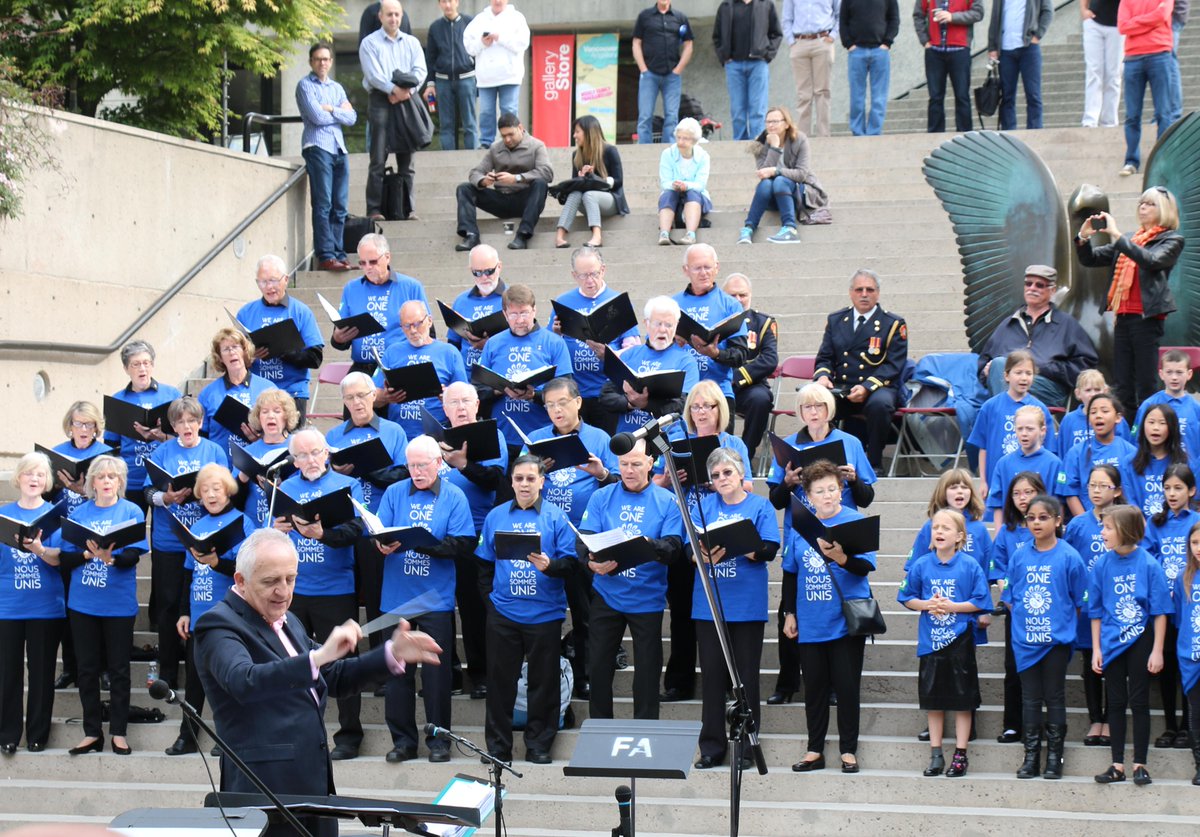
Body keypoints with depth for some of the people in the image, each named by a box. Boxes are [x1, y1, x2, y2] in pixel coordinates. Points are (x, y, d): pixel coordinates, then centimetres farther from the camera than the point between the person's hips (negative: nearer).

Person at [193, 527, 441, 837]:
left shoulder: (289, 623, 18)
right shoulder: (220, 626, -11)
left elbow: (334, 678, 26)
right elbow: (245, 682, -31)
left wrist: (392, 655, 12)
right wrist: (318, 656, -40)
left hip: (315, 787, 9)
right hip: (266, 791, -8)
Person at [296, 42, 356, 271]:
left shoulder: (337, 88, 21)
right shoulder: (305, 85, 3)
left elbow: (352, 118, 8)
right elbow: (317, 117, -10)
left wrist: (331, 109, -5)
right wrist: (341, 112, 4)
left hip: (339, 149, 6)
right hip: (318, 147, -6)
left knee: (340, 206, 4)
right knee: (323, 205, -11)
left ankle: (338, 254, 7)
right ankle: (325, 256, -14)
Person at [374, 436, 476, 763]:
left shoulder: (454, 497, -1)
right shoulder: (394, 493, 6)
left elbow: (463, 544, -11)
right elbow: (378, 533, -2)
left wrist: (422, 543, -24)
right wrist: (383, 545, -25)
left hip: (436, 598, -2)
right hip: (396, 597, 2)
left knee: (436, 672, 3)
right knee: (397, 671, 6)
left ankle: (438, 739, 14)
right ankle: (402, 739, 15)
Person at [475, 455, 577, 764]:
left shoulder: (556, 517, 1)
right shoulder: (496, 516, 9)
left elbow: (570, 562, -4)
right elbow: (484, 562, 14)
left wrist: (550, 565, -23)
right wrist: (490, 594, 2)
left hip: (544, 612, -2)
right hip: (503, 611, 2)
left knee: (543, 681, 2)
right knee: (500, 679, 4)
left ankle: (539, 745, 12)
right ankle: (498, 746, 12)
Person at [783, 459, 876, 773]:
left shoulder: (856, 521, -4)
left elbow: (867, 566, -12)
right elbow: (790, 573, 15)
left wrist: (841, 558, -30)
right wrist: (789, 613, 13)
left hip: (847, 621, -3)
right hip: (810, 623, 3)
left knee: (846, 686, 0)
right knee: (814, 686, 8)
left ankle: (848, 750, 10)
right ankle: (815, 750, 16)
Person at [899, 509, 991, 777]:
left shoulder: (970, 566, -6)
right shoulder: (921, 565, 1)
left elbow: (981, 602, -6)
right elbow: (906, 597, 7)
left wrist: (952, 606, -16)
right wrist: (926, 605, -11)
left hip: (960, 640, -3)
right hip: (931, 640, 3)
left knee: (962, 699, 2)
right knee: (933, 699, 8)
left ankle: (960, 754, 10)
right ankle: (936, 754, 17)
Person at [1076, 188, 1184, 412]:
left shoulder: (1171, 240, 4)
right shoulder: (1130, 240, 21)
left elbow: (1151, 260, -16)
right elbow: (1090, 259, 19)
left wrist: (1116, 235, -19)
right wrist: (1084, 238, -2)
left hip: (1146, 316, -6)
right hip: (1123, 316, 6)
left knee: (1146, 385, -8)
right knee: (1121, 387, 3)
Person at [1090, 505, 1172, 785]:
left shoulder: (1148, 565, -11)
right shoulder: (1102, 565, -3)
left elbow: (1160, 611, -7)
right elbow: (1096, 610, 4)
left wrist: (1157, 651, -9)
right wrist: (1096, 649, 3)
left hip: (1140, 641, -3)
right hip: (1112, 643, 3)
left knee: (1139, 702, 3)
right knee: (1116, 702, 8)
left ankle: (1140, 764, 11)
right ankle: (1117, 765, 14)